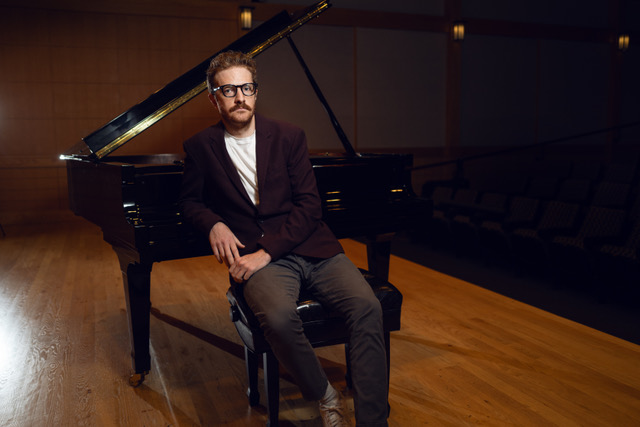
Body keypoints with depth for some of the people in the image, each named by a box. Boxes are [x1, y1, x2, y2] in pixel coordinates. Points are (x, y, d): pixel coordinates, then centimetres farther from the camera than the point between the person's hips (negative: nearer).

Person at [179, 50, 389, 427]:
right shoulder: (201, 147, 9)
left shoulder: (289, 136, 6)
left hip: (310, 248, 1)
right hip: (259, 257, -1)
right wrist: (215, 224, -4)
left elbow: (309, 205, 0)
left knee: (367, 306, -23)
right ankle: (324, 395, -6)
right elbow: (190, 200, 21)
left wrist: (267, 251, -12)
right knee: (279, 317, -33)